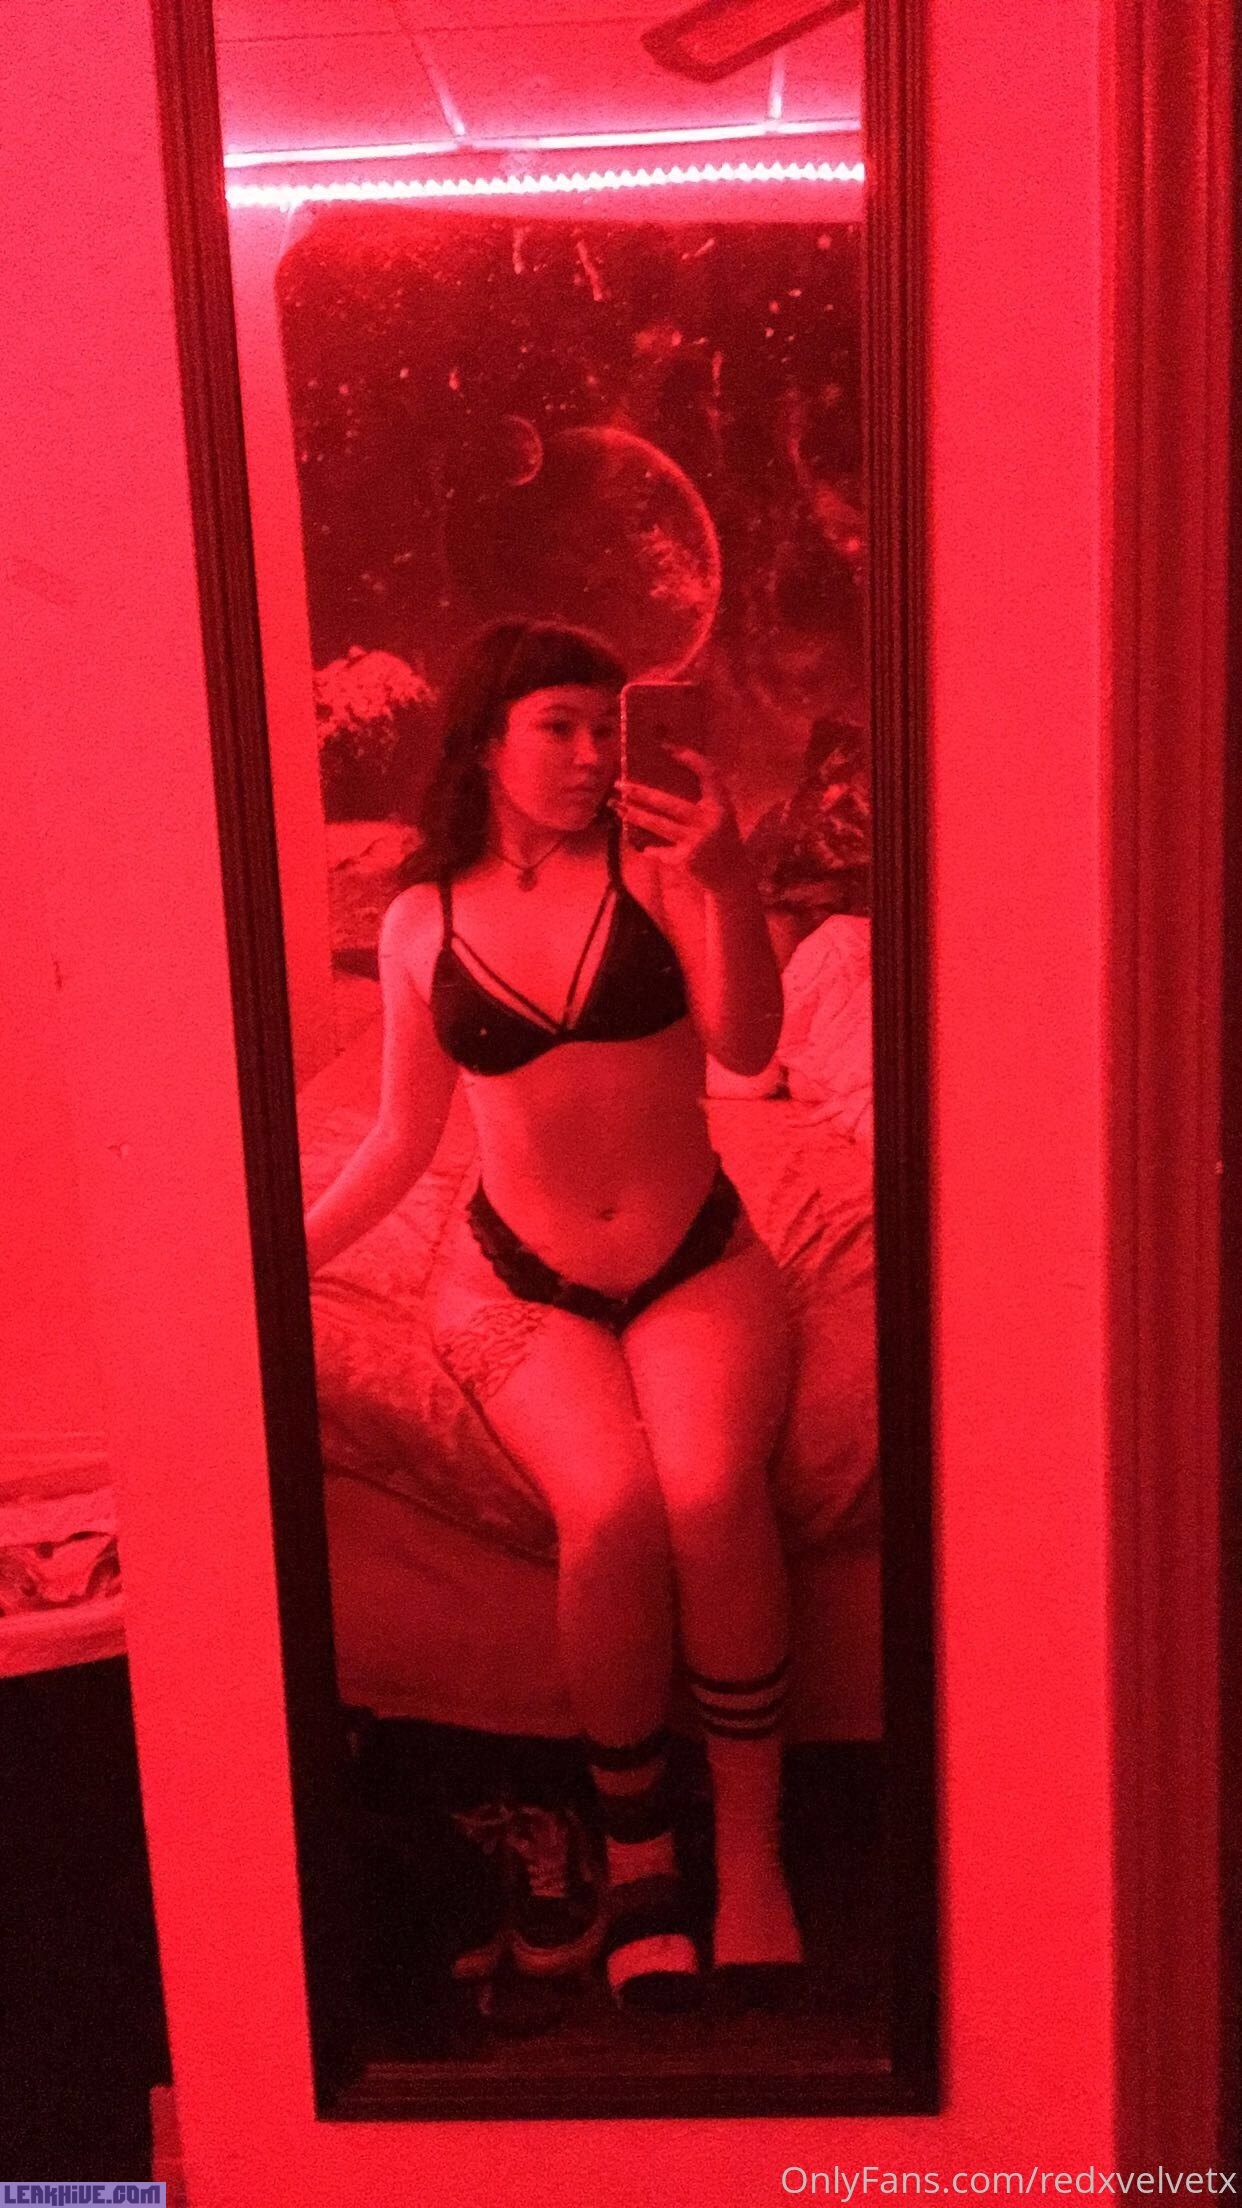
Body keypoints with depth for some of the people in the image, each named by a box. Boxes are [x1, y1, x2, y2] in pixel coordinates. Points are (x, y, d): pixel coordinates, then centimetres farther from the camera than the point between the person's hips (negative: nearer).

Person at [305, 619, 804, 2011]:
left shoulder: (650, 860, -1)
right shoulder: (423, 922, 4)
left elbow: (746, 1045, -13)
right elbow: (402, 1139, 11)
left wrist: (726, 884, -28)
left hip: (696, 1264, 0)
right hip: (520, 1284, 0)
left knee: (713, 1492, -29)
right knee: (613, 1506, -28)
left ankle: (750, 1843, -11)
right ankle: (635, 1844, -5)